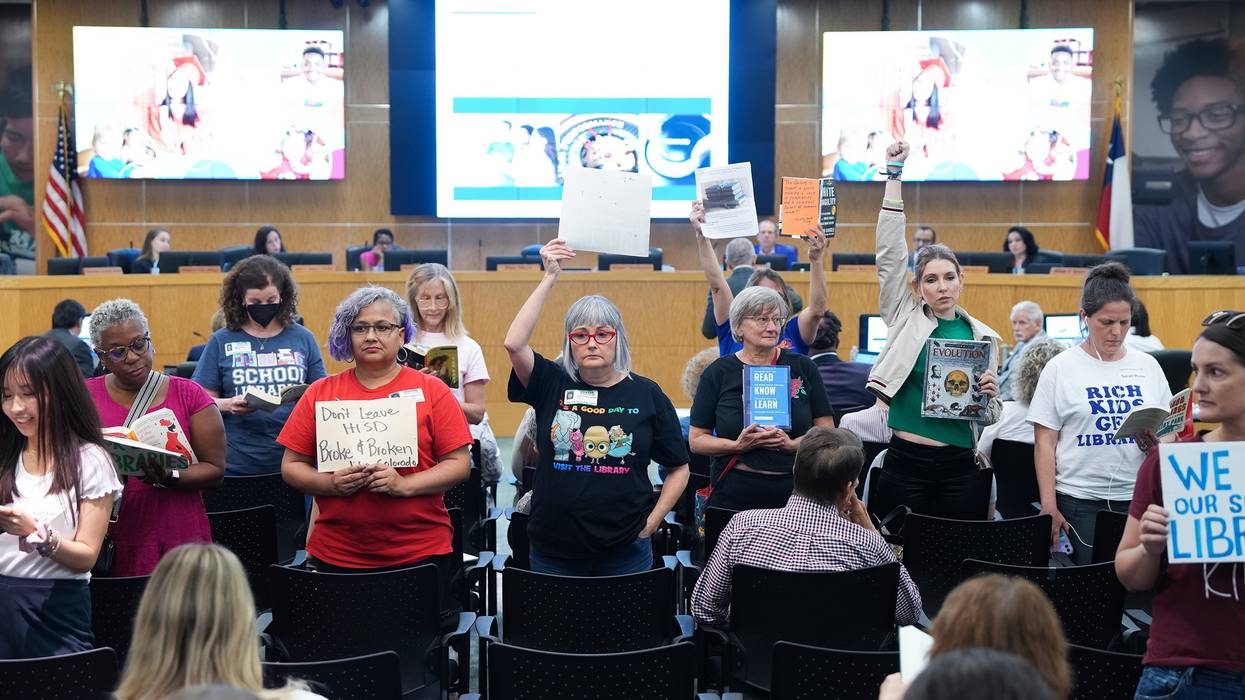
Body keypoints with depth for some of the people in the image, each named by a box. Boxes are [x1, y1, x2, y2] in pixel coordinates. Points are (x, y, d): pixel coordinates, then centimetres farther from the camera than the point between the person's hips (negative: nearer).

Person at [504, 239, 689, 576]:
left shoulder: (646, 393, 2)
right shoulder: (552, 385, 1)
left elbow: (679, 469, 8)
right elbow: (514, 343, -17)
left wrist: (651, 522, -1)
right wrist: (549, 277, -16)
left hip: (624, 551, 0)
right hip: (553, 551, 0)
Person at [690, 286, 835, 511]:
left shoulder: (802, 367, 5)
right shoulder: (718, 373, 3)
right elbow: (697, 440, 2)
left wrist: (792, 444, -13)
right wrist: (738, 445, -14)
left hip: (795, 492, 1)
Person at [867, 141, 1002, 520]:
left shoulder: (981, 336, 8)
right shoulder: (905, 317, 4)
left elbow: (990, 417, 13)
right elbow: (889, 254, -5)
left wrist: (990, 394, -11)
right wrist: (894, 175, -7)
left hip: (959, 465, 2)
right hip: (906, 461, -1)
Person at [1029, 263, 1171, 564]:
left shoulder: (1148, 366, 9)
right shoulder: (1060, 368, 0)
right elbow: (1044, 443, -1)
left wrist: (1159, 442, -10)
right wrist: (1049, 507, -7)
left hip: (1138, 498, 3)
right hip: (1079, 501, -2)